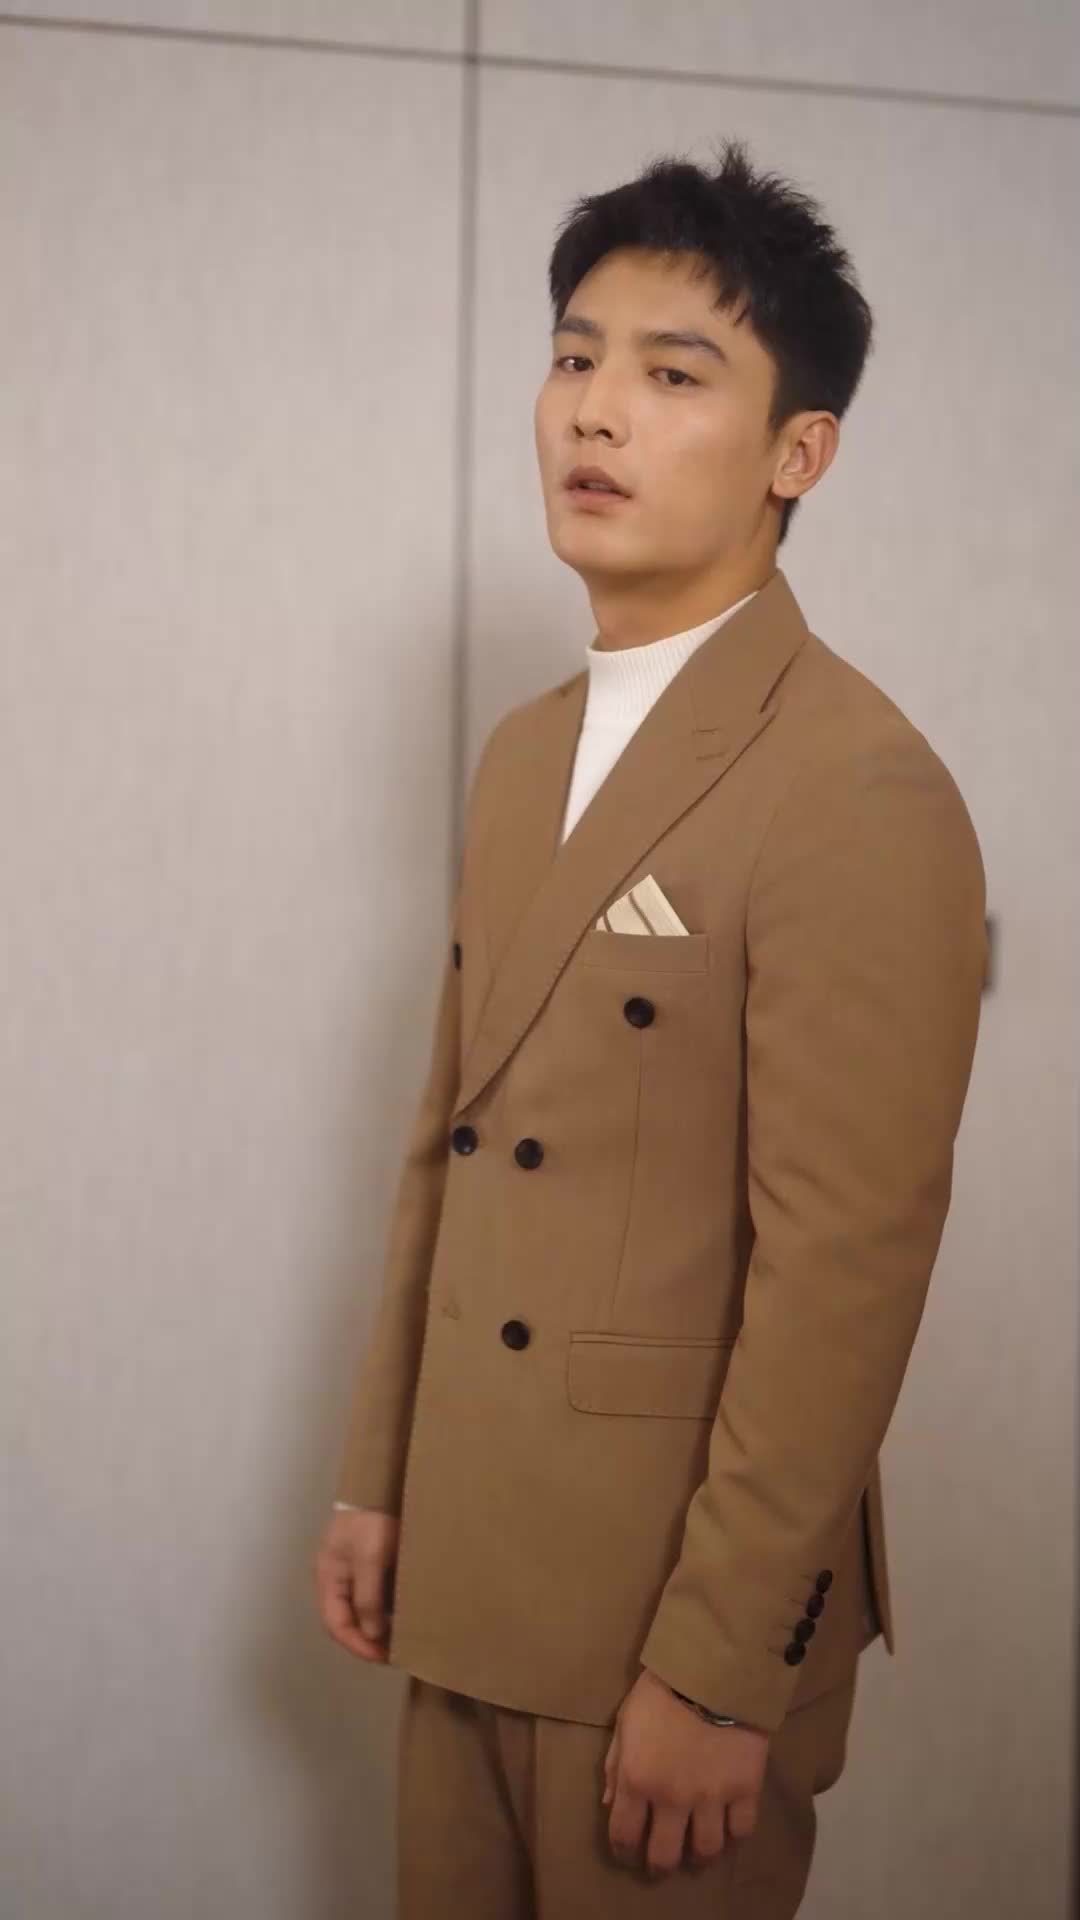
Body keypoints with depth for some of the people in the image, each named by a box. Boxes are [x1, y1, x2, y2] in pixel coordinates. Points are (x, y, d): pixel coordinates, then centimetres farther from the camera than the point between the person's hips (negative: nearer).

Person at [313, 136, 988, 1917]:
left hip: (683, 1604, -7)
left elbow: (844, 1274, -19)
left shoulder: (859, 789, -18)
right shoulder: (521, 757, 8)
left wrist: (715, 1670, -16)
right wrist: (376, 1484, 12)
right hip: (470, 1575, 7)